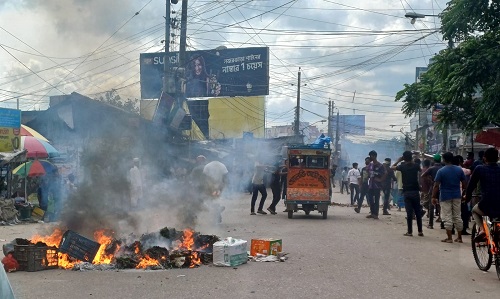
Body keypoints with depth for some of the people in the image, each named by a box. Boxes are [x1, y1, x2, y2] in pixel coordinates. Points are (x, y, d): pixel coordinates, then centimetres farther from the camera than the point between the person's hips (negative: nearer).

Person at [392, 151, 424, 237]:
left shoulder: (402, 167, -5)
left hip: (407, 192, -1)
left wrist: (398, 160, 13)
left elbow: (392, 167, 10)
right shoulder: (416, 166, 0)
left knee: (409, 212, 0)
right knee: (418, 212, 8)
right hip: (415, 191, 1)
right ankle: (420, 231, 9)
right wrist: (412, 161, 19)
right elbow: (420, 169, 24)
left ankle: (410, 231, 0)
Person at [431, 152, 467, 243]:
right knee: (457, 217, 11)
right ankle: (459, 237, 16)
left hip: (445, 197, -4)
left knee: (447, 218, 1)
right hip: (457, 196, 4)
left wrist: (434, 197, -6)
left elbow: (436, 185, -12)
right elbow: (464, 184, 5)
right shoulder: (459, 170, 2)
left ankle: (449, 238, 1)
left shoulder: (441, 171, -10)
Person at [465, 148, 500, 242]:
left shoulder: (479, 169, 1)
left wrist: (467, 198, 25)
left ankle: (481, 229, 8)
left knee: (475, 211, 32)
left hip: (486, 207, -3)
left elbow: (471, 185, 8)